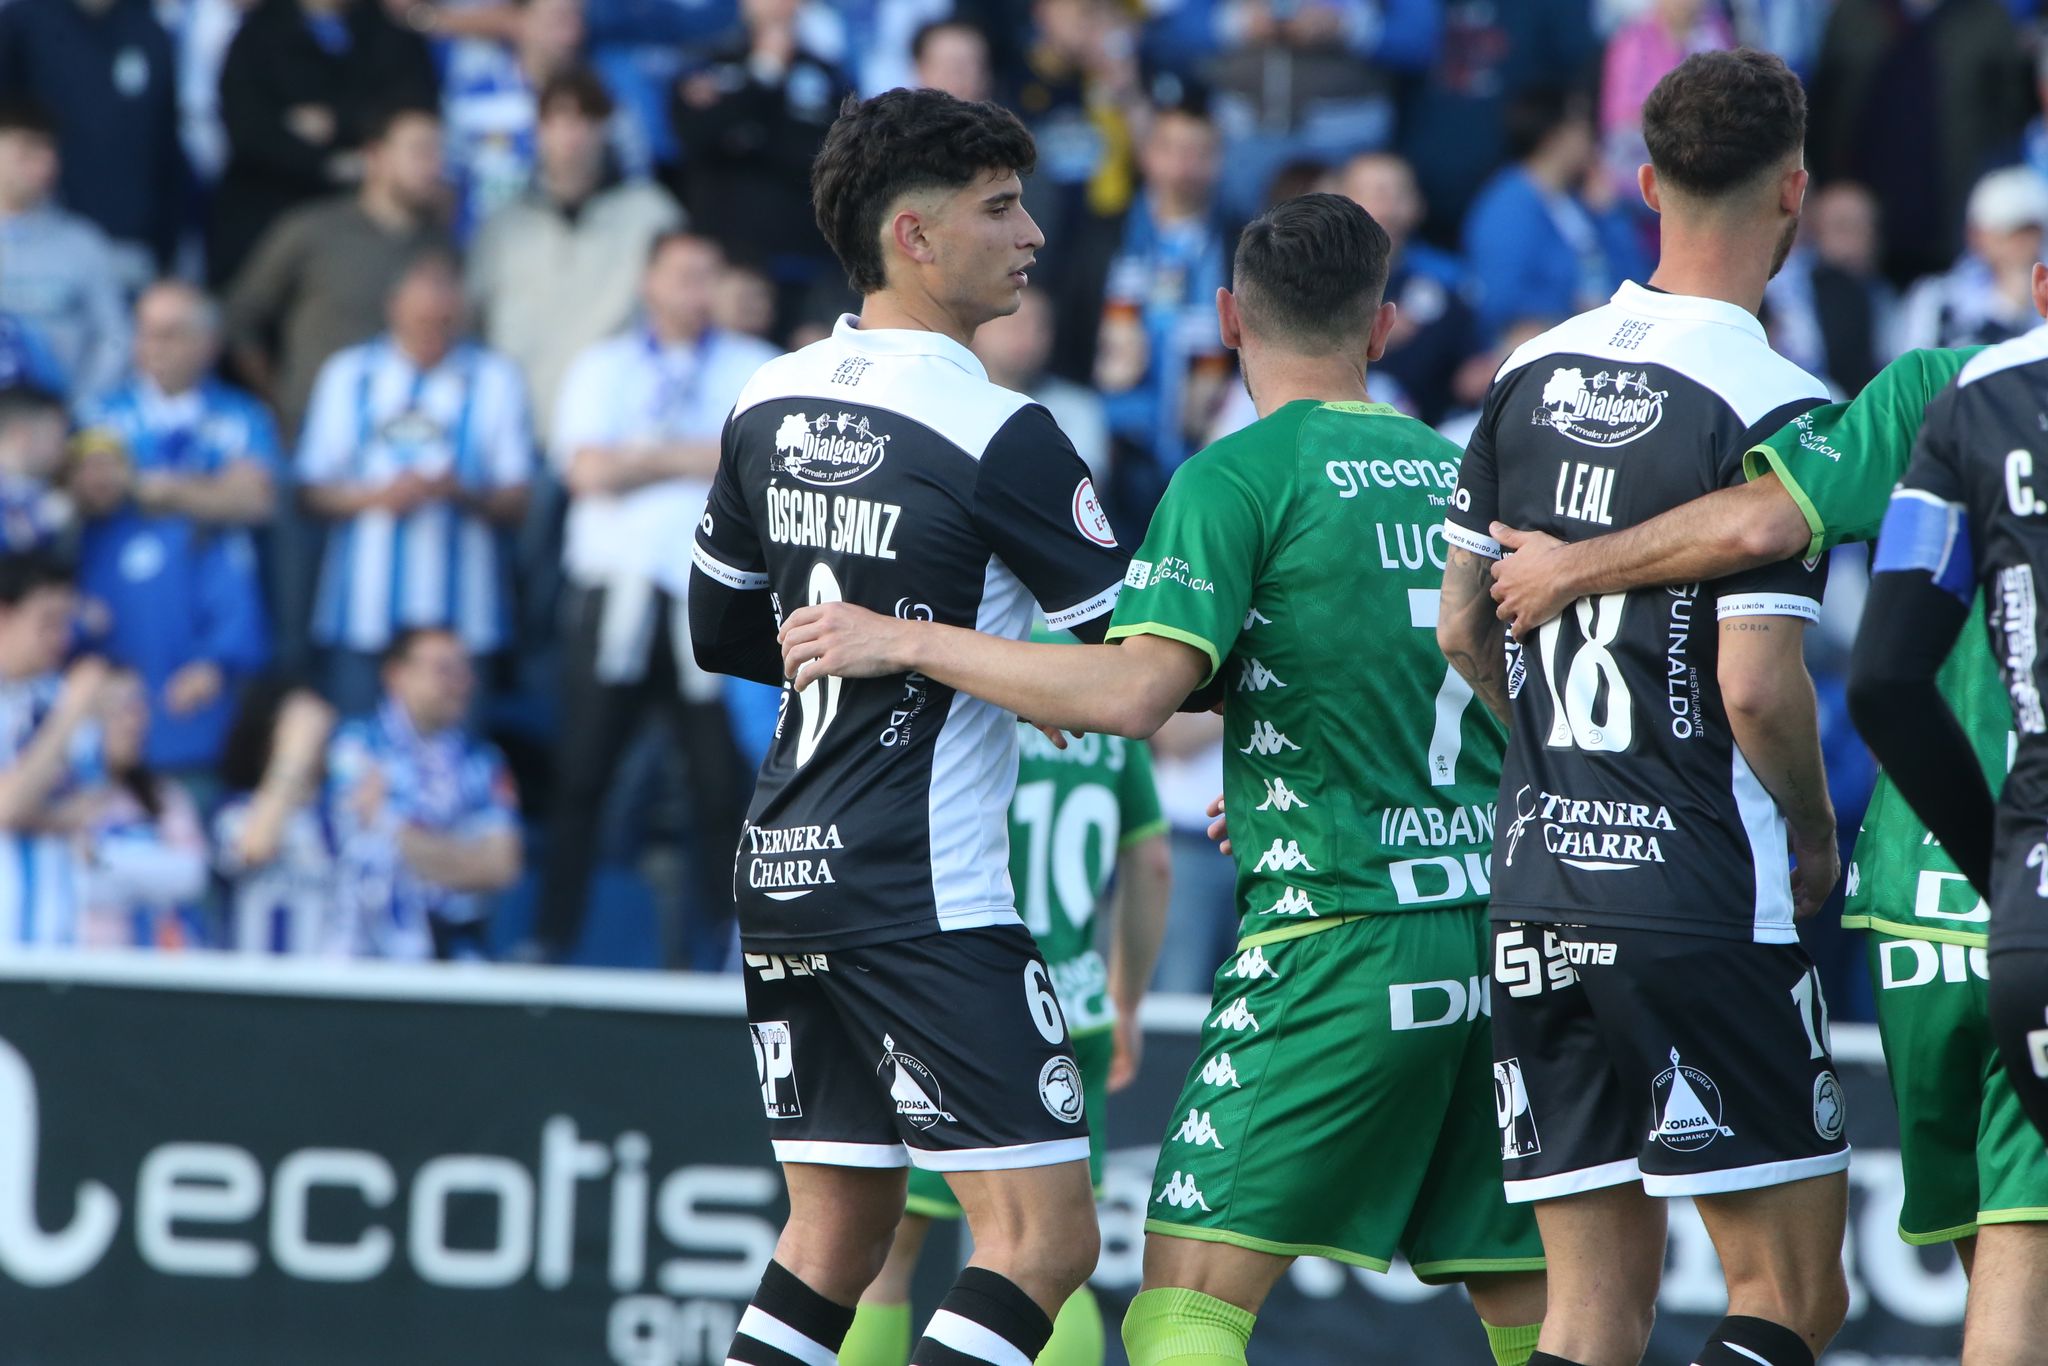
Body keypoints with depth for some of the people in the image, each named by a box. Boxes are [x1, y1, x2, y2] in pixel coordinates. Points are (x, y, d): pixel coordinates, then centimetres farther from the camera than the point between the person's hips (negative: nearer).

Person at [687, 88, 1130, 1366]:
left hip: (784, 874, 8)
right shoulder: (997, 434, -14)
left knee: (838, 1227, 15)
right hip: (924, 890, -8)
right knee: (1045, 1236, -7)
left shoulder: (770, 405, 8)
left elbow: (722, 629, 20)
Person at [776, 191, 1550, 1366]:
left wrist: (907, 641, -9)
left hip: (1343, 933, -6)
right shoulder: (1463, 469, 14)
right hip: (1498, 914, 6)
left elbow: (1134, 693, -18)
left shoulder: (1240, 476, -6)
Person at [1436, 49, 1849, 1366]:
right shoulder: (1772, 410, -13)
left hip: (1536, 897, 7)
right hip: (1704, 902, -7)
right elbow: (1759, 684, -17)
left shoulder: (1535, 377, 8)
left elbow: (1463, 630, 14)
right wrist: (1816, 839, 0)